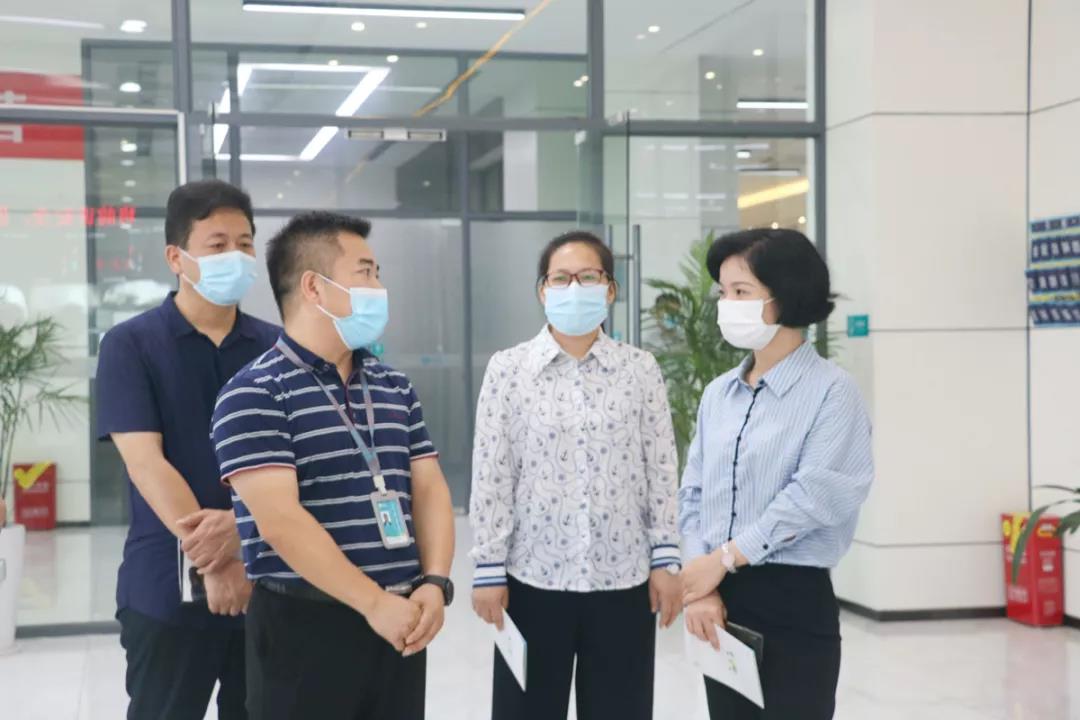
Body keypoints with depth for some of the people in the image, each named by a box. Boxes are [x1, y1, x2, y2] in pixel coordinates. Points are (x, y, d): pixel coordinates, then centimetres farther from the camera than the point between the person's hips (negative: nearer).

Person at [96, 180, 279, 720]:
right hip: (169, 587, -2)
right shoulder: (131, 345, -3)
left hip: (268, 582, 3)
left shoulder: (276, 348, 5)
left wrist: (241, 523, -22)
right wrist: (211, 560, -20)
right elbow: (146, 463, -12)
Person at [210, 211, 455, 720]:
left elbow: (429, 490, 10)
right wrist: (374, 603, -18)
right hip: (305, 626, -6)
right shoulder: (254, 395, -9)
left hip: (400, 624, 6)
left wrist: (435, 583, -7)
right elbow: (280, 521, -17)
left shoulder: (395, 389, 13)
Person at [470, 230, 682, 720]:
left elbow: (661, 470, 4)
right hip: (533, 575, -1)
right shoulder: (508, 369, -2)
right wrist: (489, 569, -4)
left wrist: (666, 559, 0)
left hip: (622, 576, 1)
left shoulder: (640, 370, 2)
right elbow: (490, 476, -2)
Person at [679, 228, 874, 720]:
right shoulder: (717, 394, 10)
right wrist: (700, 585, -5)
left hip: (795, 603, -6)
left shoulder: (831, 390, -9)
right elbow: (693, 494, 8)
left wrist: (724, 558, -13)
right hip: (721, 600, 6)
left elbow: (815, 494, -18)